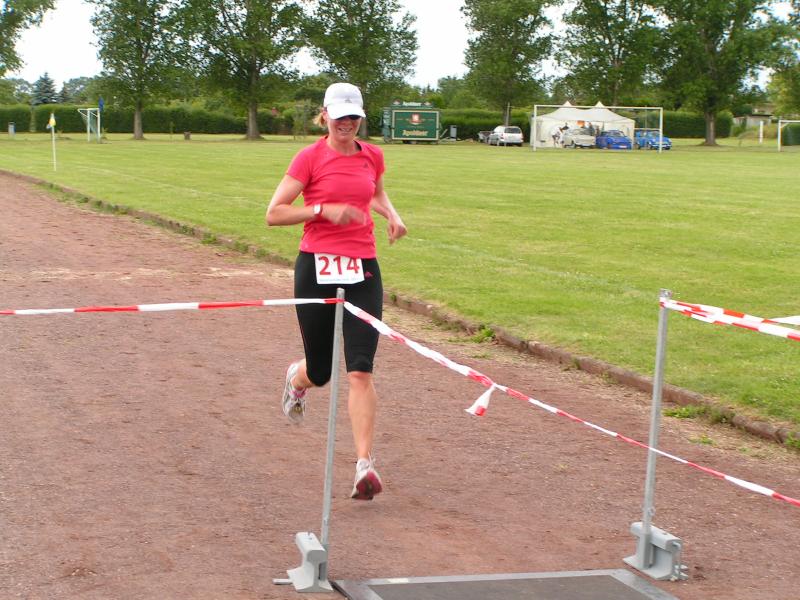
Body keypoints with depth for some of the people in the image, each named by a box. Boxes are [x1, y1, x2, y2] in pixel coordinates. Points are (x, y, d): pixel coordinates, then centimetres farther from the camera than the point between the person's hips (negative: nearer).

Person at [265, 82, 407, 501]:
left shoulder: (372, 156, 9)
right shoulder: (310, 157, -4)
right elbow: (274, 214, -6)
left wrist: (392, 215, 11)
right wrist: (324, 209, -17)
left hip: (363, 270, 2)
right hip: (317, 267, -2)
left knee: (360, 370, -11)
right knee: (320, 373, 9)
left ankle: (365, 465, -10)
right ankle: (297, 378, 49)